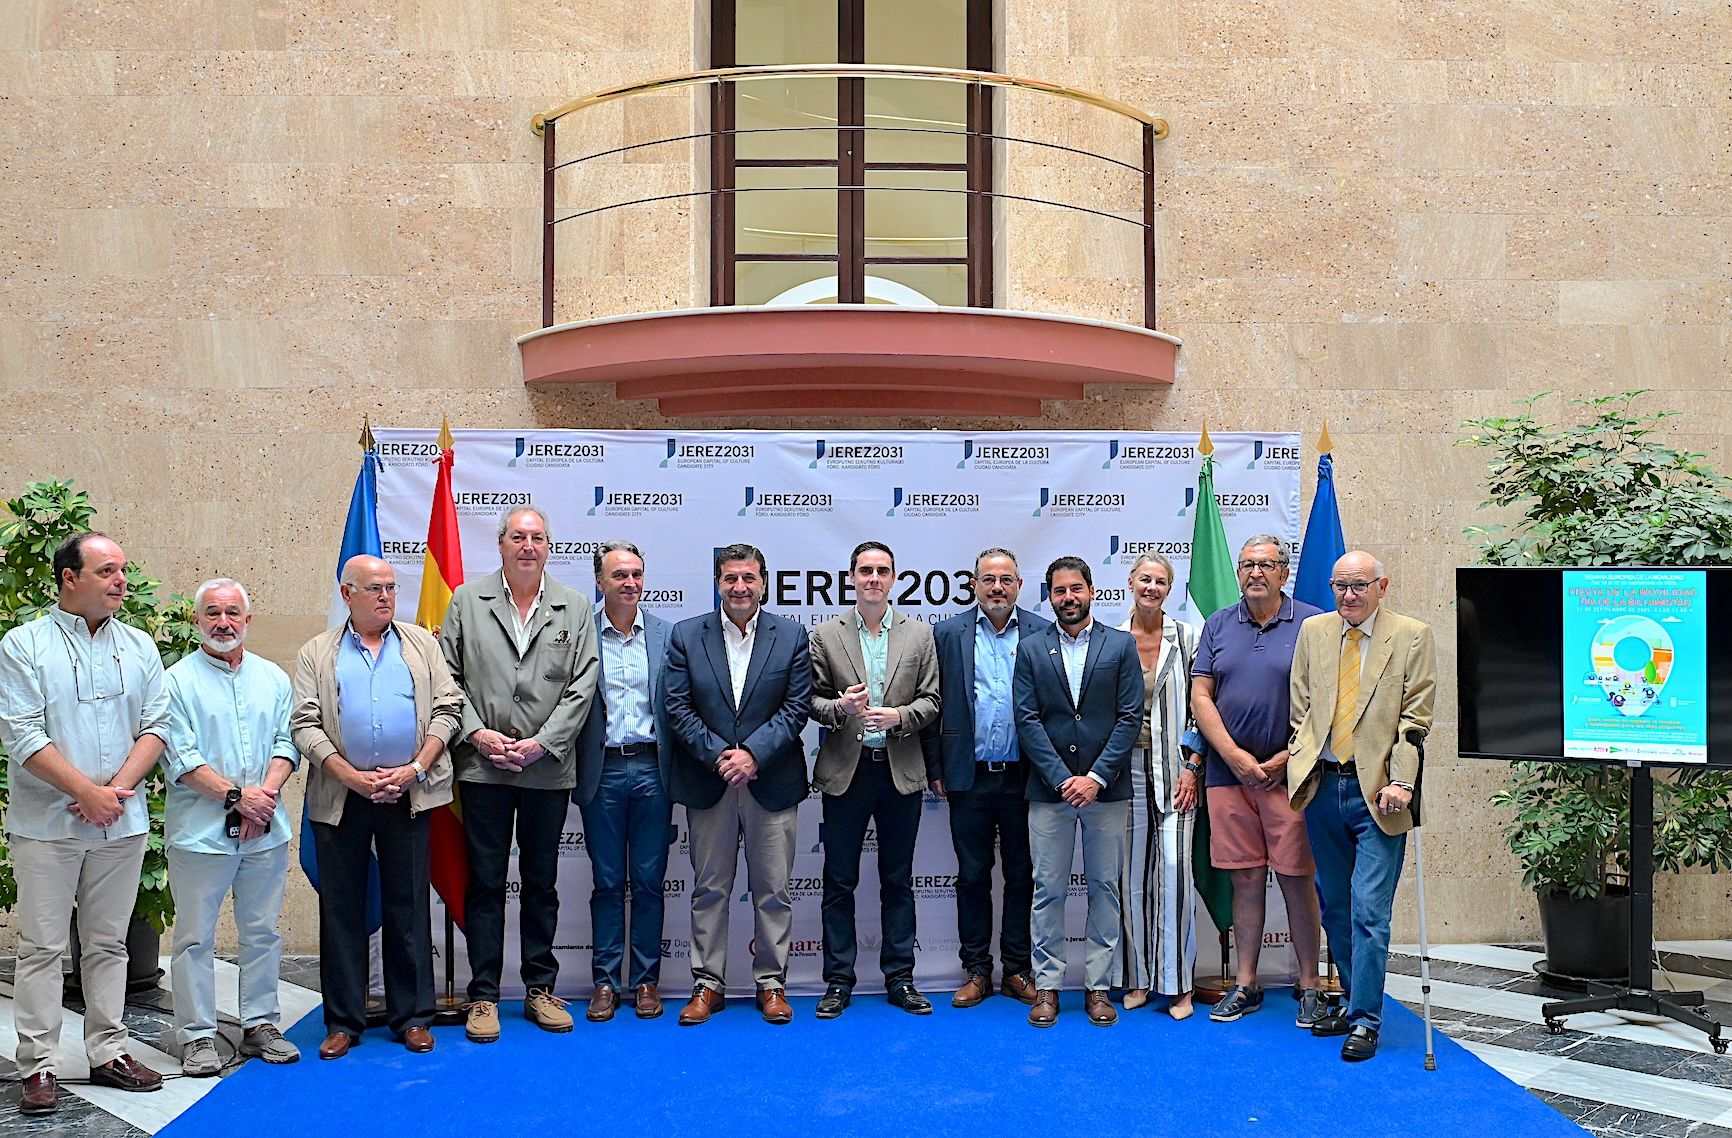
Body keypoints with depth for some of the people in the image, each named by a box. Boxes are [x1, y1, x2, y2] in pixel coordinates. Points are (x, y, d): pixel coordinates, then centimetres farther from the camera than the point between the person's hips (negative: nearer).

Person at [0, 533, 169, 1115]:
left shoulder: (138, 646, 9)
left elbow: (156, 724, 5)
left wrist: (116, 790, -8)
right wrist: (87, 793, -13)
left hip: (122, 824, 4)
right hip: (47, 823, -4)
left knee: (108, 942, 11)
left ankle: (108, 1052, 19)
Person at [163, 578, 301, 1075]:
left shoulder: (273, 677, 11)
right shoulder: (179, 680, -2)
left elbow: (286, 744, 6)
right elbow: (180, 758, -8)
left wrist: (265, 794, -10)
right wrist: (236, 796, -15)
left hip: (266, 832, 4)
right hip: (200, 831, -4)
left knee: (263, 932, 10)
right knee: (196, 937, 3)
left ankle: (260, 1025, 21)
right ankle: (197, 1035, 12)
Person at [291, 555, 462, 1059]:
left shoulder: (422, 643, 11)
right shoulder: (316, 653, 8)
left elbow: (447, 709, 4)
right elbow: (305, 726, -1)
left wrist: (416, 768, -9)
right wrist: (352, 777, -12)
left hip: (409, 795, 0)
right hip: (340, 798, 0)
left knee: (408, 906, 5)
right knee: (341, 909, 6)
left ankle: (412, 1016, 15)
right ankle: (343, 1021, 16)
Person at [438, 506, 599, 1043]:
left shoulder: (575, 608, 5)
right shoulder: (466, 601, 6)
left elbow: (582, 685, 0)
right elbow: (447, 677, 3)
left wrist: (541, 743, -9)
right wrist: (476, 732, -10)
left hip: (548, 770, 1)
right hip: (482, 766, -1)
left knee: (541, 883, 10)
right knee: (485, 882, 3)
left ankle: (540, 989, 20)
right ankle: (483, 995, 12)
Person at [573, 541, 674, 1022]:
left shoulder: (668, 634, 5)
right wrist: (574, 775, -7)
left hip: (652, 770, 1)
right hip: (603, 771, -1)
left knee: (648, 881, 7)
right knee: (607, 882, 7)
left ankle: (645, 980, 17)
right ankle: (605, 982, 16)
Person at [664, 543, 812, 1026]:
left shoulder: (791, 636, 2)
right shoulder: (686, 635, 3)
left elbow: (796, 707, -3)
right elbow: (678, 708, -2)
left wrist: (753, 753, -14)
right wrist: (718, 756, -12)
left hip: (771, 782, 0)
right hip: (707, 784, 0)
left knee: (773, 890, 6)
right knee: (709, 889, 8)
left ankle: (771, 983, 18)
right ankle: (708, 984, 18)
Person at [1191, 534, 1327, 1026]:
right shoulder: (1218, 625, 10)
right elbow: (1200, 697, 5)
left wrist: (1286, 758, -10)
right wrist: (1235, 756, -6)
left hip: (1288, 773, -3)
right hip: (1229, 772, 3)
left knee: (1296, 879, 1)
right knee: (1245, 880, 8)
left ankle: (1309, 986, 12)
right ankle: (1244, 985, 16)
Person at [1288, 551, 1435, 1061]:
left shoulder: (1412, 636, -1)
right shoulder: (1313, 631, 10)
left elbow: (1416, 718, -4)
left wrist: (1401, 781, -12)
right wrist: (1300, 763, 5)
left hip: (1377, 791, -4)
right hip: (1322, 786, 4)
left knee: (1369, 911, -6)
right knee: (1334, 905, 13)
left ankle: (1366, 1020, 5)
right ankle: (1352, 1001, 28)